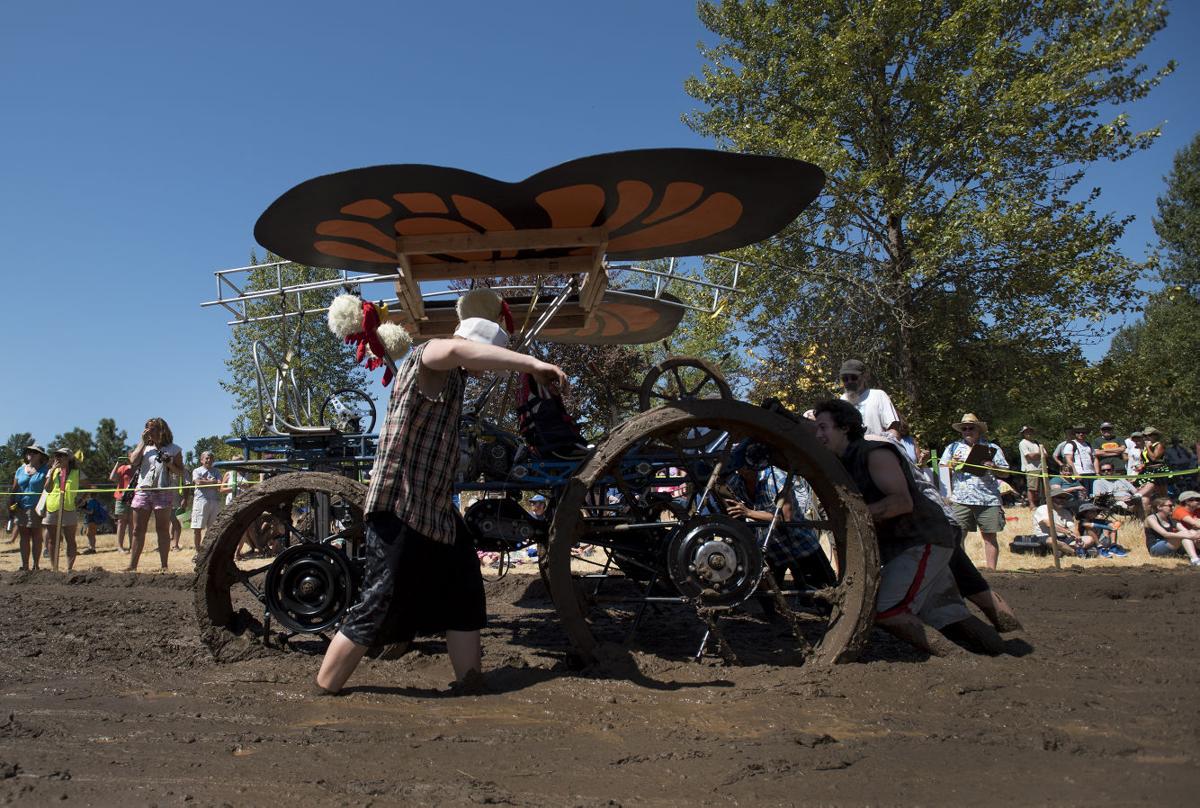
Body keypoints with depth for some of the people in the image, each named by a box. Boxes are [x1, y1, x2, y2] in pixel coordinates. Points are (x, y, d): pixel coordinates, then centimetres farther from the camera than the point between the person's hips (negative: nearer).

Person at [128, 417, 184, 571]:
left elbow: (180, 472, 6)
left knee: (163, 530, -1)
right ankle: (132, 565, 7)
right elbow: (133, 461, -1)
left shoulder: (174, 449, 8)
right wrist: (143, 442, 2)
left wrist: (169, 463, -12)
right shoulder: (145, 447, 16)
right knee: (138, 530, 3)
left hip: (164, 491, -3)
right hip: (143, 490, 3)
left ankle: (164, 566, 1)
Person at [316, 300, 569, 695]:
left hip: (436, 509, 10)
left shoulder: (451, 378, 13)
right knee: (378, 608, -1)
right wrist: (534, 364, -42)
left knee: (464, 599, 12)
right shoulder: (426, 355, -15)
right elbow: (455, 350, -41)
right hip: (400, 508, -10)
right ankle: (322, 693, 15)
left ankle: (472, 687, 22)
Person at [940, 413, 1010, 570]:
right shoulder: (953, 447, 17)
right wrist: (951, 464, -5)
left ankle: (991, 569, 8)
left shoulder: (992, 448, 14)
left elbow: (1005, 473, 11)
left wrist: (994, 468, -10)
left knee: (989, 536, 2)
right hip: (960, 499, 0)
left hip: (988, 499, 0)